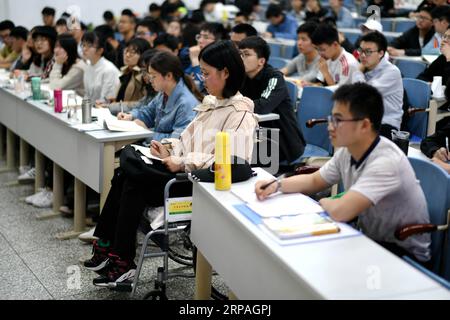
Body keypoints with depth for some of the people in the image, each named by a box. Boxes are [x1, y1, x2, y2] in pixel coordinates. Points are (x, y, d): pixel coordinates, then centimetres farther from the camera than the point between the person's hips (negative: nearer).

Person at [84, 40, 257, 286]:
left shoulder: (240, 113, -13)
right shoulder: (210, 103, 16)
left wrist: (183, 163, -21)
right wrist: (171, 150, 0)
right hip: (188, 171, 9)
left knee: (133, 181, -19)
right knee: (124, 173, -8)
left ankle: (123, 262, -10)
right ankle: (106, 246, -4)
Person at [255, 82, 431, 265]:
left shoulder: (385, 162, -30)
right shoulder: (346, 151, -4)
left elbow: (339, 211, -38)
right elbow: (314, 181, 13)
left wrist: (324, 202, -14)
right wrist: (277, 185, -4)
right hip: (370, 238, 7)